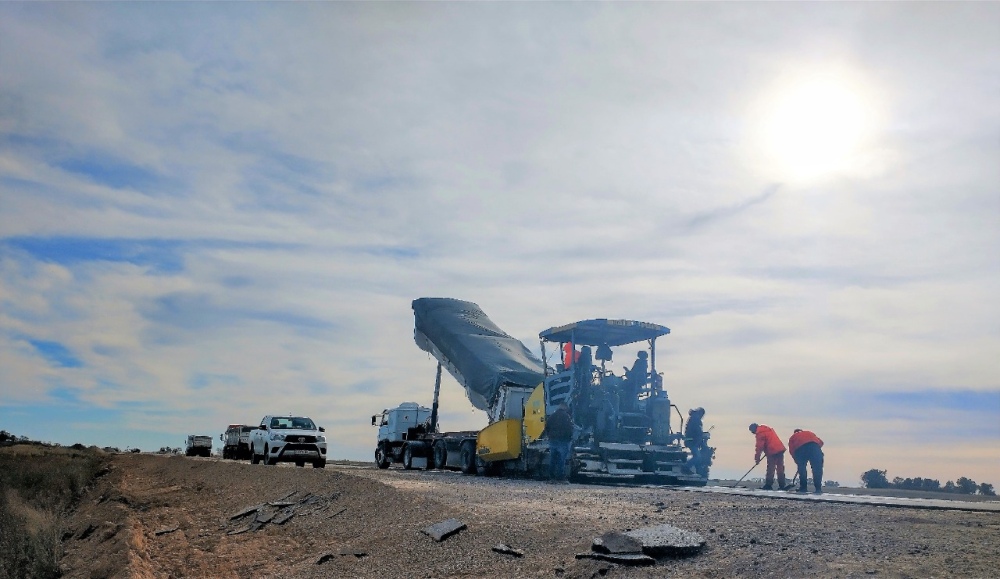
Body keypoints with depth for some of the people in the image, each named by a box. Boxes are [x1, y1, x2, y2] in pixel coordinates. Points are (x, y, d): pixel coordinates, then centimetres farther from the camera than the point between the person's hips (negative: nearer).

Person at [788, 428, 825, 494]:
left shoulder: (793, 437, 35)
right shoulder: (809, 433, 41)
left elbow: (791, 450, 20)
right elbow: (820, 442, 27)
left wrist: (798, 462, 26)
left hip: (800, 448, 0)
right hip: (814, 445, 0)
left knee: (801, 468, 15)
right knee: (817, 468, 3)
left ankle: (803, 488, 17)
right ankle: (818, 488, -2)